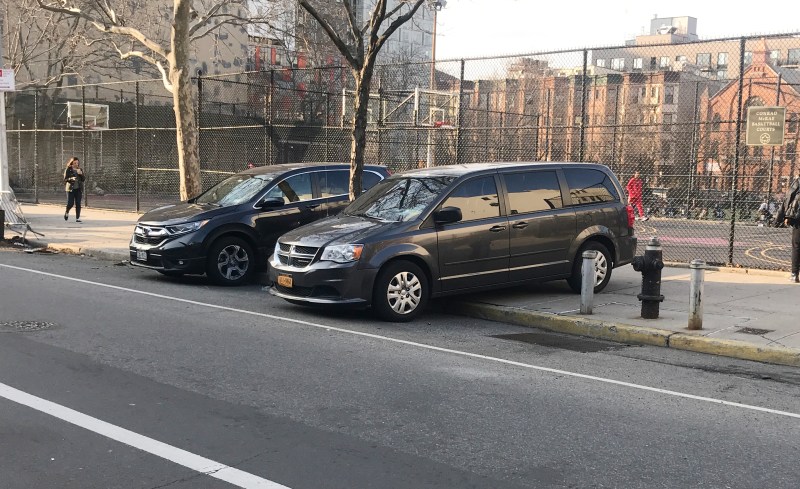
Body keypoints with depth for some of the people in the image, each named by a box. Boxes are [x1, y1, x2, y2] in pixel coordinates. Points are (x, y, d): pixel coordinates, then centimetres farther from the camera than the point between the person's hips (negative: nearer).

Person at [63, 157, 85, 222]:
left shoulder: (80, 169, 10)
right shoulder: (68, 170, -2)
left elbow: (84, 179, 7)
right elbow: (65, 179, -4)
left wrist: (81, 174, -11)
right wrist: (71, 179, -22)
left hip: (78, 189, 3)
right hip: (70, 188, -3)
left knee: (78, 204, -1)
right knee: (70, 203, -6)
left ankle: (77, 218, 3)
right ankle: (67, 212, 25)